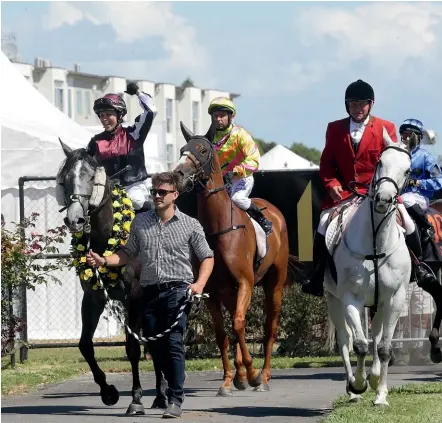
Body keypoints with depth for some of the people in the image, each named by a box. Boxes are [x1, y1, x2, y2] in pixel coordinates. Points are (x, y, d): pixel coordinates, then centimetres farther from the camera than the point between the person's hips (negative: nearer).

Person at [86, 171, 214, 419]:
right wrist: (105, 261, 0)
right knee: (155, 347, 6)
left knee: (173, 343, -14)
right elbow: (128, 254, 17)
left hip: (177, 290, -4)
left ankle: (176, 400, -12)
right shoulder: (140, 222, 10)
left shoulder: (190, 225, 2)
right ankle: (174, 386, 26)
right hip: (150, 293, 4)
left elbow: (207, 258, 5)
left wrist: (200, 283, -10)